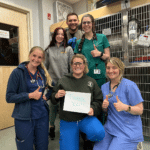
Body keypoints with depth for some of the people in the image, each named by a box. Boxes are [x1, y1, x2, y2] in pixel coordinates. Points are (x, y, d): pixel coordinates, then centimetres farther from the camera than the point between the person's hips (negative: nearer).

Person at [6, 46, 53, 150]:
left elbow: (52, 87, 21)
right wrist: (30, 95, -17)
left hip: (42, 116, 4)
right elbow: (9, 97, -10)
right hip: (24, 118, -4)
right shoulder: (18, 72, -9)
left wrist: (47, 96, 4)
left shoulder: (43, 73, 5)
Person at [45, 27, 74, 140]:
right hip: (52, 81, 1)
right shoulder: (49, 50, 8)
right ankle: (52, 127, 28)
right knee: (53, 104, 10)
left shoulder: (68, 49, 4)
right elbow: (45, 65, 9)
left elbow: (72, 66, 1)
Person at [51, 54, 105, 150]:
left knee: (99, 133, -27)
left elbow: (98, 100, 5)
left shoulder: (91, 81, 4)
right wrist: (56, 96, -14)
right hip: (67, 120, 1)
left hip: (86, 118, 0)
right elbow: (53, 101, 9)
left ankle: (87, 139, 7)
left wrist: (93, 109, -14)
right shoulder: (63, 81, 3)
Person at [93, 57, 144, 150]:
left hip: (128, 131, -4)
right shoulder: (104, 87, 6)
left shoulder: (130, 86, -10)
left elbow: (140, 110, -9)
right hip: (110, 128, 5)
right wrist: (104, 106, -8)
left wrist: (125, 107, -27)